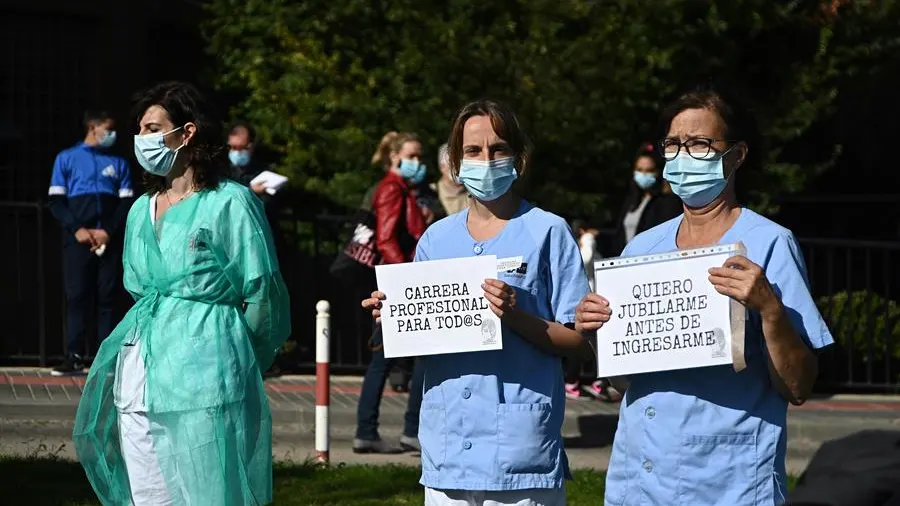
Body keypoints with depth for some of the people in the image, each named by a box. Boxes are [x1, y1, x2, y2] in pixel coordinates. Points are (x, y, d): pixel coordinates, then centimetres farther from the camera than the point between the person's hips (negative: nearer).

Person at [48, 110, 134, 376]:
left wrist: (109, 231, -8)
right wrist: (77, 229, -9)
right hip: (77, 239, -1)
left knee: (107, 298, 0)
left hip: (109, 240, 1)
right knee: (76, 297, -4)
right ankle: (74, 356, -4)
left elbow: (127, 203, 8)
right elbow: (56, 201, 4)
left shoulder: (119, 162, 13)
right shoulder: (67, 158, 8)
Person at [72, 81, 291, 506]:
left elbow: (262, 295, -2)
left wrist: (231, 359, 7)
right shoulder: (142, 210, 16)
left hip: (203, 378, -7)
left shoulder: (231, 203, -4)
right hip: (138, 378, 7)